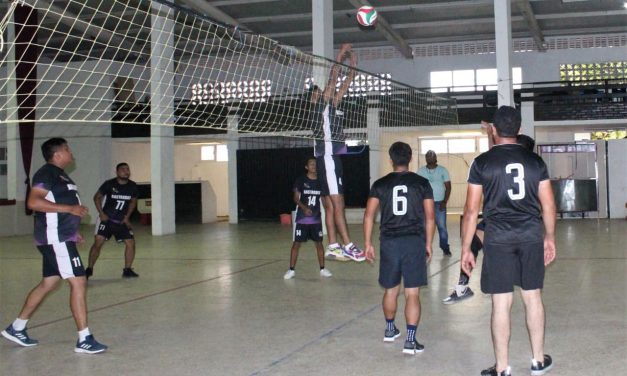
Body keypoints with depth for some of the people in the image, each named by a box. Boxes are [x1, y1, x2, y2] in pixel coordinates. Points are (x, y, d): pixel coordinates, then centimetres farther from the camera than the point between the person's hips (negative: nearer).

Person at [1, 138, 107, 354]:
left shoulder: (59, 175, 18)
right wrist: (70, 208, -23)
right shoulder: (47, 173, -12)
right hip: (55, 239, -10)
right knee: (78, 282, -11)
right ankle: (84, 340, -9)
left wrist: (73, 232, 22)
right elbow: (33, 202, -24)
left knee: (48, 283, 17)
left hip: (61, 238, 10)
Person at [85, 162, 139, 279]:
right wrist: (101, 213, -10)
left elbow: (133, 201, 12)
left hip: (122, 221, 3)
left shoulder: (132, 186, -5)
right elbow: (97, 197, -2)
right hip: (106, 219, -3)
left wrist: (127, 216, 4)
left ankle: (127, 270, 9)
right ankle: (89, 269, 1)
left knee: (130, 243, -5)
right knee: (98, 242, -12)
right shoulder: (109, 184, -14)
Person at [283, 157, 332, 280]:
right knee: (296, 243, -1)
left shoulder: (321, 181, 4)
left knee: (319, 243, 7)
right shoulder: (301, 180, -4)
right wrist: (304, 208, -24)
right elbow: (296, 198, -8)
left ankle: (322, 269, 17)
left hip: (316, 218, 3)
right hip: (302, 218, -3)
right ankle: (291, 270, 6)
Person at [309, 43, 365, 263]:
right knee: (337, 203, -11)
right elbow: (333, 78, -11)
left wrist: (353, 63, 15)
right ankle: (348, 246, -13)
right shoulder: (322, 105, -4)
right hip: (327, 158, -9)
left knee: (331, 205, 7)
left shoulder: (334, 105, 17)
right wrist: (340, 55, -5)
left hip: (334, 158, 9)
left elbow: (347, 82, 20)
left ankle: (333, 247, 7)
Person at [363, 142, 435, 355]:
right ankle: (410, 340, -7)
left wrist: (368, 244, 7)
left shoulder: (380, 184, 4)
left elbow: (369, 215, 0)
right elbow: (430, 217, 0)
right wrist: (428, 244, 9)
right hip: (414, 241, -2)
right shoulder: (421, 183, 2)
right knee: (412, 293, -1)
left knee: (391, 289, 18)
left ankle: (390, 330, 36)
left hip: (389, 242, 2)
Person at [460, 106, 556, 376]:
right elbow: (549, 205, 8)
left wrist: (466, 249, 2)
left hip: (498, 239, -3)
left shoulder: (482, 163, -3)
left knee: (501, 302, 2)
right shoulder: (535, 161, 5)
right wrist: (549, 238, 22)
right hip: (532, 237, 3)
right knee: (532, 297, 14)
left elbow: (471, 210, -4)